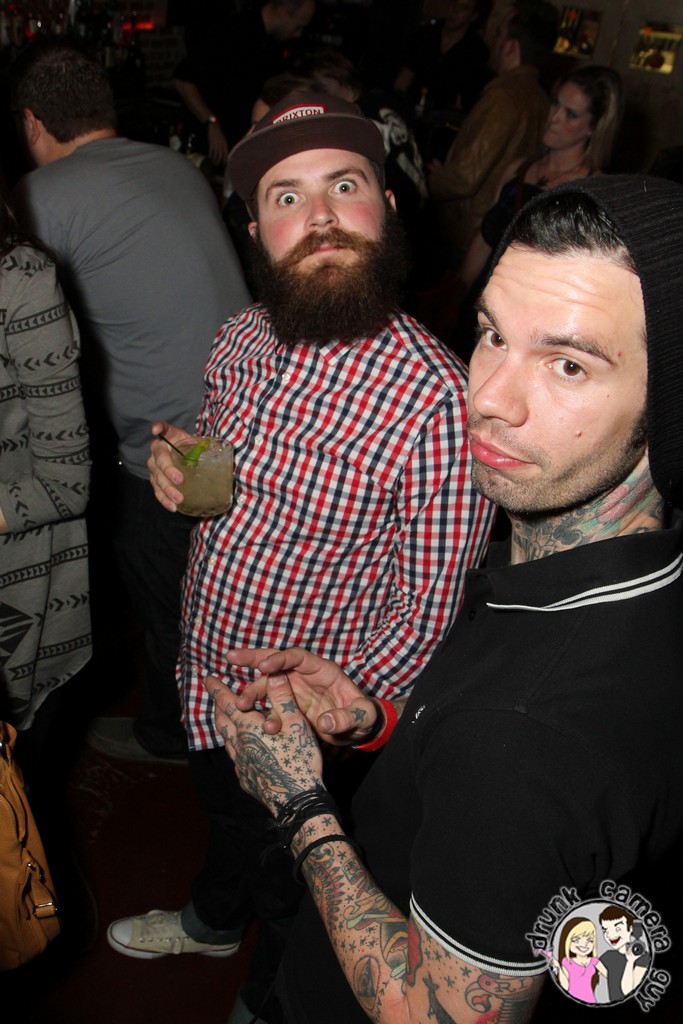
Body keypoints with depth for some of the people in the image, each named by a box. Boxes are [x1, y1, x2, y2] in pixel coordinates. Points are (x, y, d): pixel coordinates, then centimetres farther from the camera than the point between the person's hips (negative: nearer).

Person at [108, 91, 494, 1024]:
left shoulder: (435, 398, -30)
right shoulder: (243, 337, -9)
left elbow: (429, 608, -23)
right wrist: (174, 465, -13)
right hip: (204, 680, 6)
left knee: (290, 889, 23)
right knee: (223, 820, 35)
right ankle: (214, 920, 67)